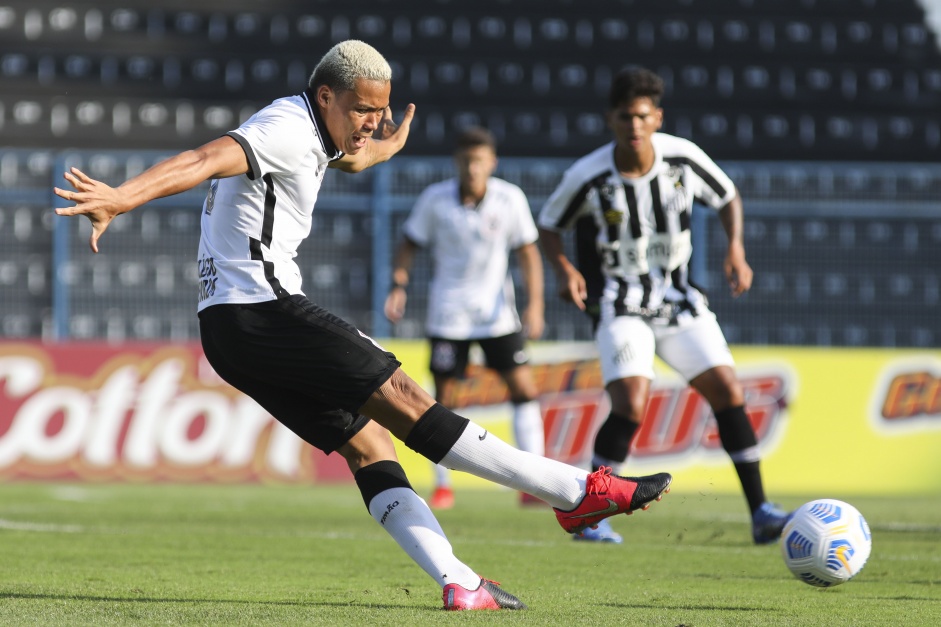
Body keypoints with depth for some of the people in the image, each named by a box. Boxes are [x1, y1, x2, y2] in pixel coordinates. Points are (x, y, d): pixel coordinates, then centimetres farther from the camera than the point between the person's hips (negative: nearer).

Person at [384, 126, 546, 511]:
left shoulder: (510, 199, -8)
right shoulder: (435, 199, -9)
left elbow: (528, 252, 1)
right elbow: (410, 243, 3)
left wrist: (535, 304, -6)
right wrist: (399, 285, -10)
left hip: (498, 312, 1)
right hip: (448, 316, -1)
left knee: (524, 389, -7)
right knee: (442, 397, -1)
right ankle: (442, 487, 12)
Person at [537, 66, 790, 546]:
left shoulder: (683, 158, -9)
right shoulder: (587, 177, -15)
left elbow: (727, 197, 9)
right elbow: (548, 226, 1)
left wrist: (735, 247, -7)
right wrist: (563, 268, -18)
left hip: (678, 299, 4)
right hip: (620, 304, -4)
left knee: (728, 392, -5)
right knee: (630, 406, -22)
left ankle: (760, 512, 3)